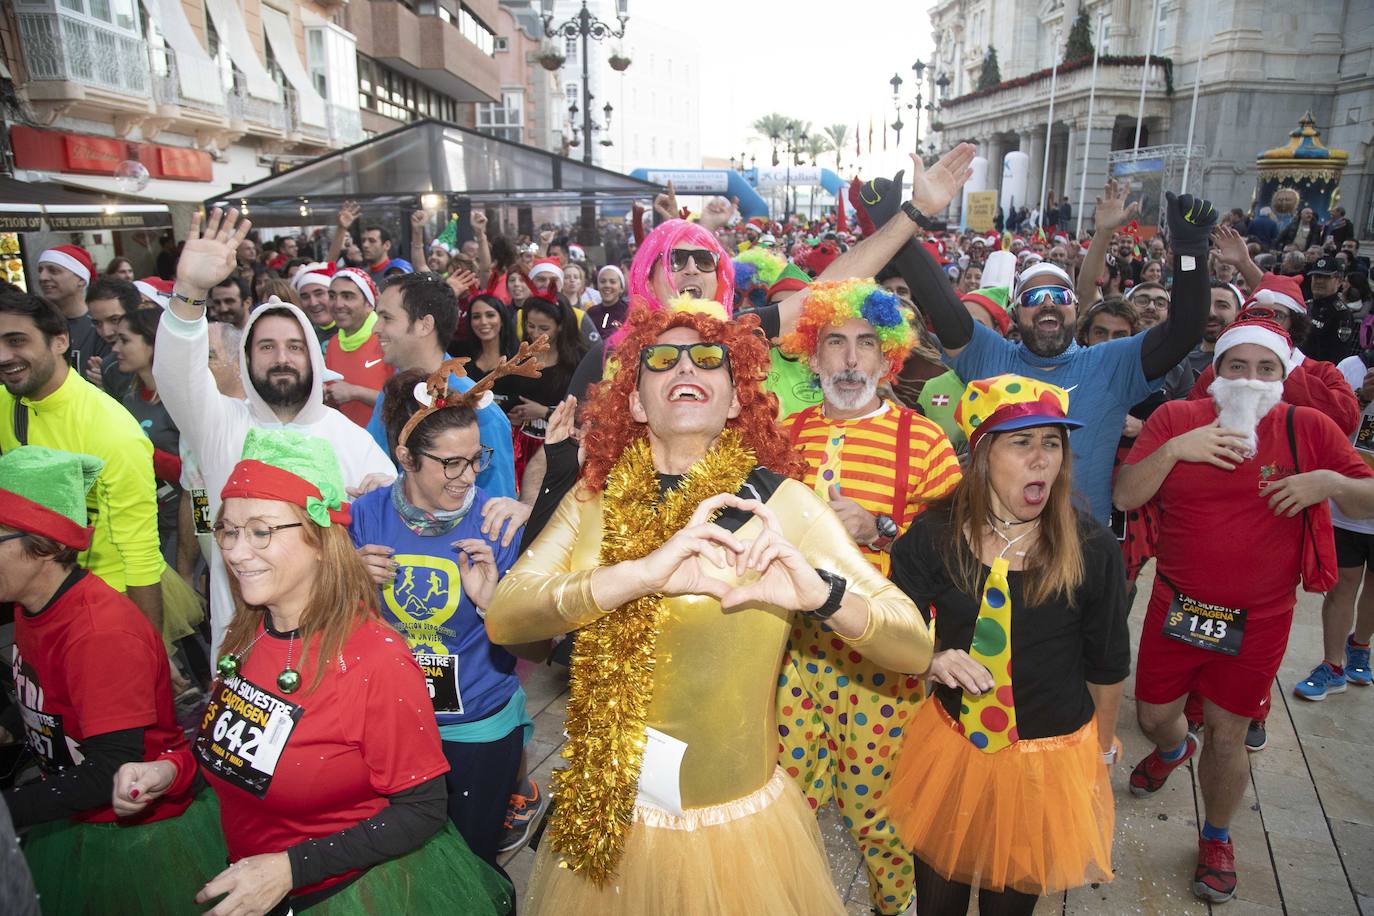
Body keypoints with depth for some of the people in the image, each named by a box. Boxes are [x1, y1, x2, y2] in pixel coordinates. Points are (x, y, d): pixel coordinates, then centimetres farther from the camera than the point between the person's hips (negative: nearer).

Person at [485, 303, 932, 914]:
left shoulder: (781, 503, -12)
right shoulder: (595, 497, -5)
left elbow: (915, 650, -14)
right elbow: (503, 619, -18)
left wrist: (819, 594, -34)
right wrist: (641, 572, -33)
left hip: (736, 829, -2)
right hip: (602, 825, 2)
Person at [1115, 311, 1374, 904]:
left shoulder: (1309, 428, -5)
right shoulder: (1175, 419, -6)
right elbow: (1124, 497, -9)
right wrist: (1174, 449, -22)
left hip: (1259, 620, -1)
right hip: (1177, 605, 1)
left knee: (1227, 734, 10)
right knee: (1152, 714, 15)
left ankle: (1216, 838, 37)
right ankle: (1174, 749, 54)